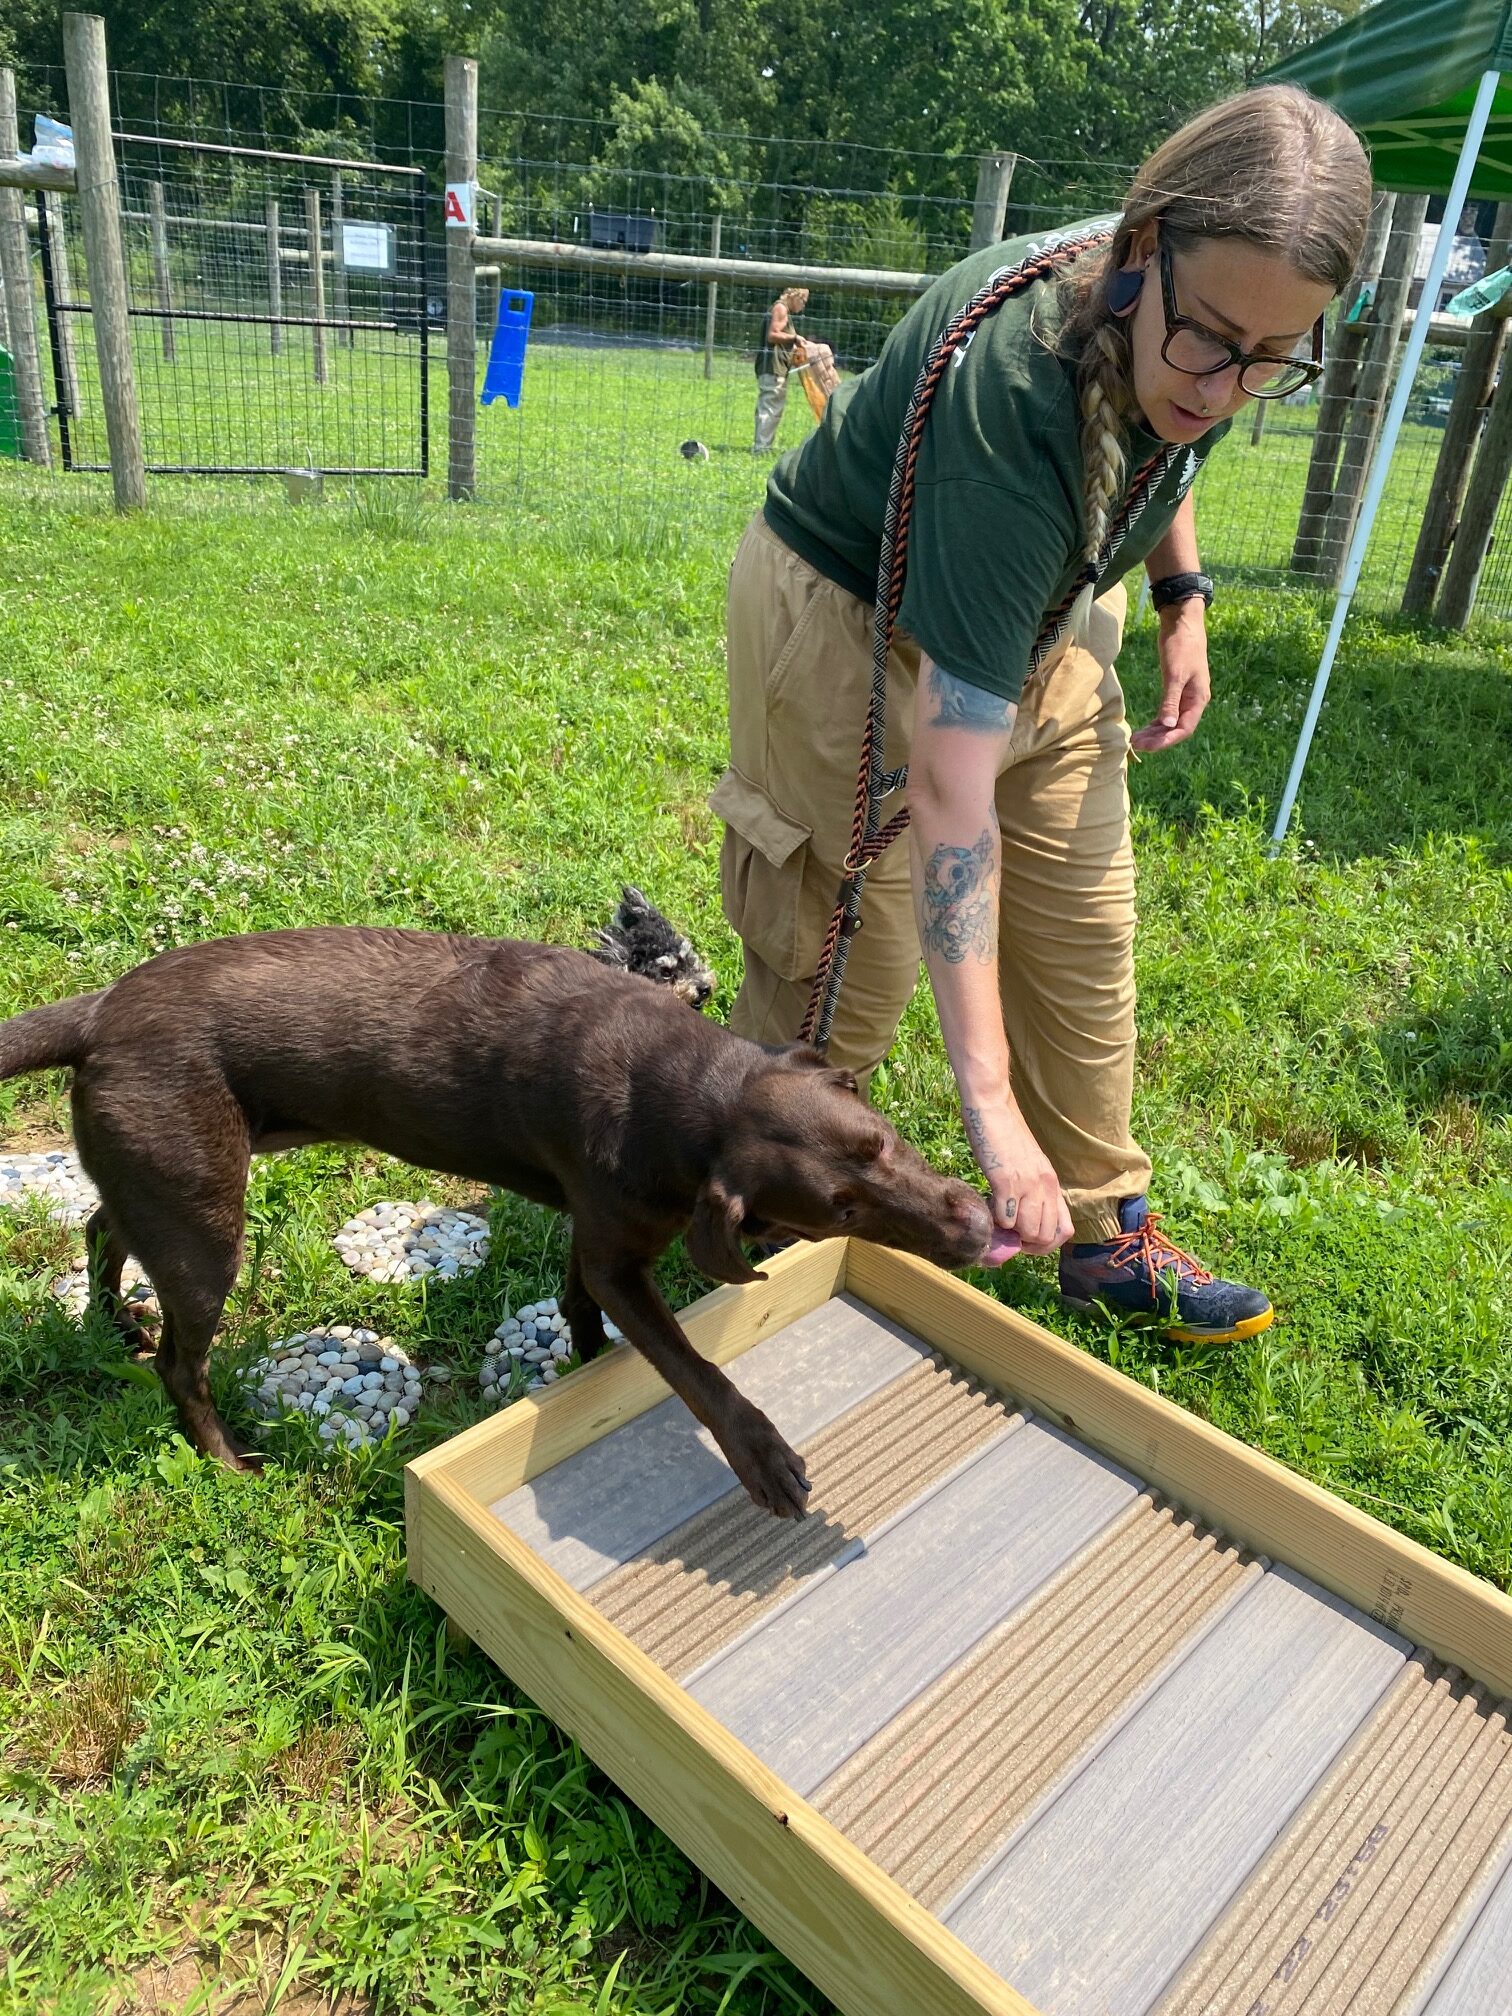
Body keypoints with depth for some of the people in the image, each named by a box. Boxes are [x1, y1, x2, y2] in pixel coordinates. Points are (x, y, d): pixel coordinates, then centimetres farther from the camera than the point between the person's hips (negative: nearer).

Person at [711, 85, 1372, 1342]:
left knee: (1085, 935, 7)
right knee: (855, 963, -3)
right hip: (858, 619, -7)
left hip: (1039, 612, 7)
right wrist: (989, 1100, -44)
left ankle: (1102, 1231, 23)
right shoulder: (1020, 397, -38)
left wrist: (1182, 595, 0)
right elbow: (951, 781, -42)